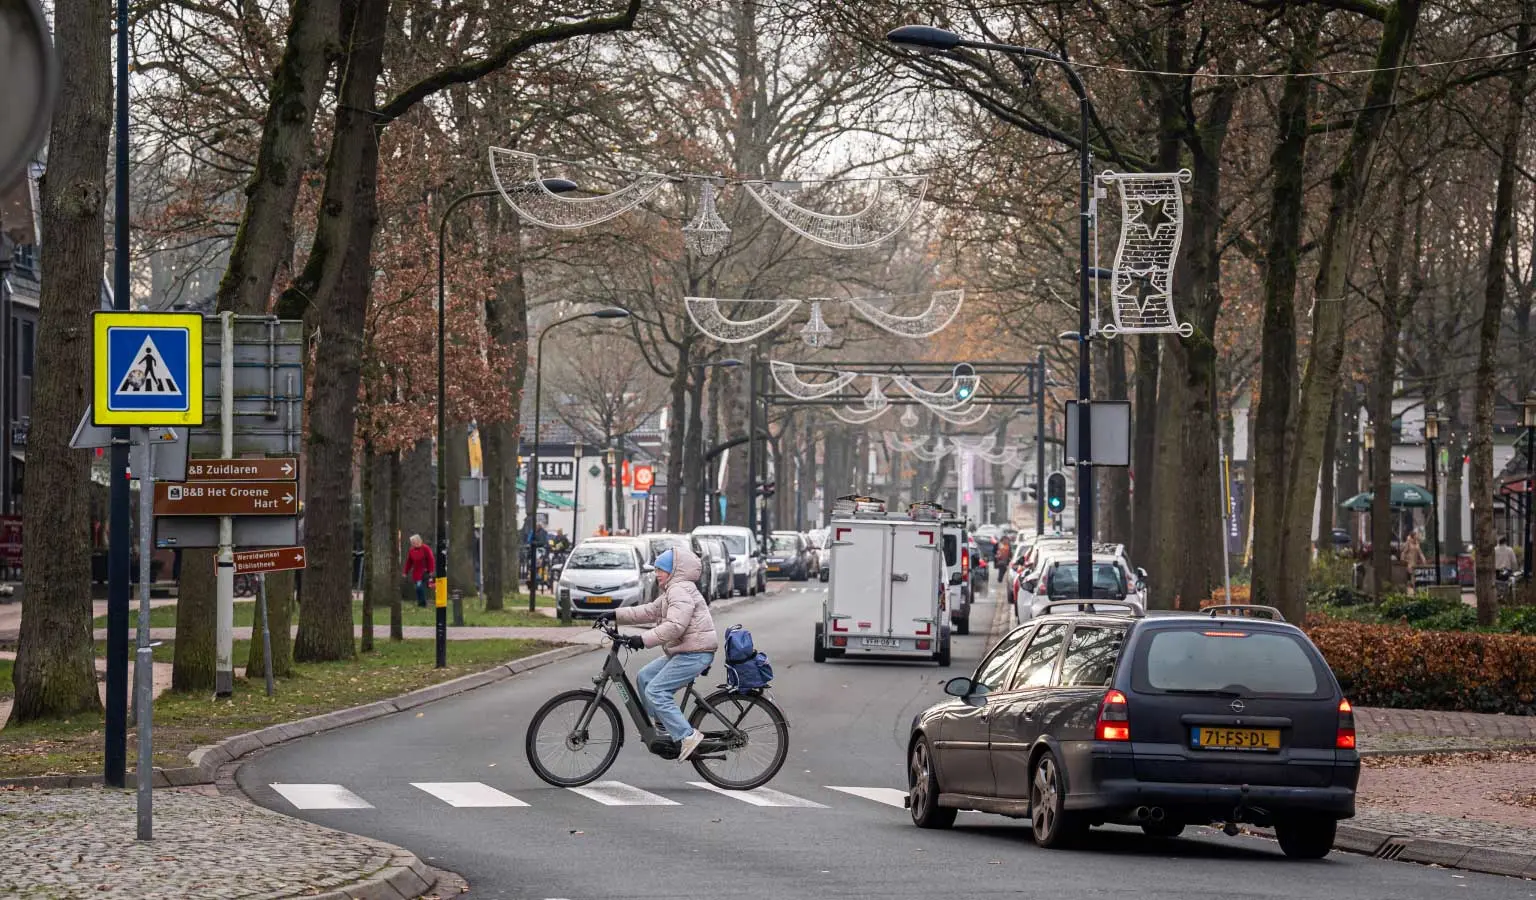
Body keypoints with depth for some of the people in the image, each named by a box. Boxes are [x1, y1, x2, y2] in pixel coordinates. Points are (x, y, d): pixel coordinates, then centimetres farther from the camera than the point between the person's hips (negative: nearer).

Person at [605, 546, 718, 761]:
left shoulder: (681, 590, -15)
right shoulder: (673, 591, 20)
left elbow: (674, 626, -27)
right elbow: (649, 612, 22)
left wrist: (644, 640, -29)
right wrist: (616, 615, 16)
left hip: (695, 653, -11)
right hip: (682, 652, 11)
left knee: (655, 691, -16)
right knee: (644, 677, 14)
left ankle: (687, 736, -19)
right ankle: (664, 725, 16)